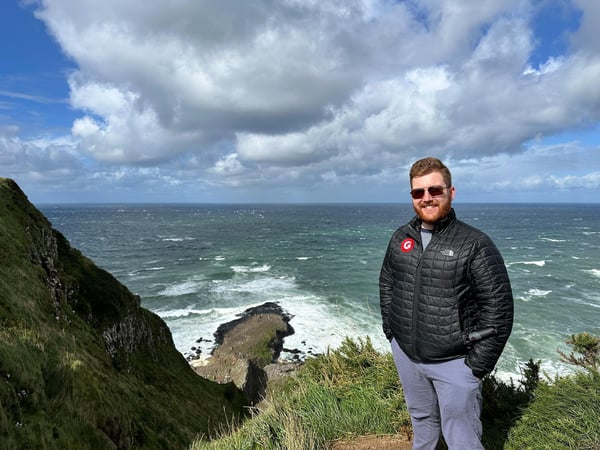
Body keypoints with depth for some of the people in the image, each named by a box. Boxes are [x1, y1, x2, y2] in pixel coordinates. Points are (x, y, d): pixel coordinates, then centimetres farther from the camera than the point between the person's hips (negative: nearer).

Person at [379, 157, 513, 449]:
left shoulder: (475, 244, -15)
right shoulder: (400, 238, 1)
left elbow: (499, 307, -13)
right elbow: (386, 284, 12)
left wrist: (478, 364, -12)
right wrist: (391, 332, 9)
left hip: (454, 362, -4)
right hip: (405, 354, 4)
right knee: (421, 419, 25)